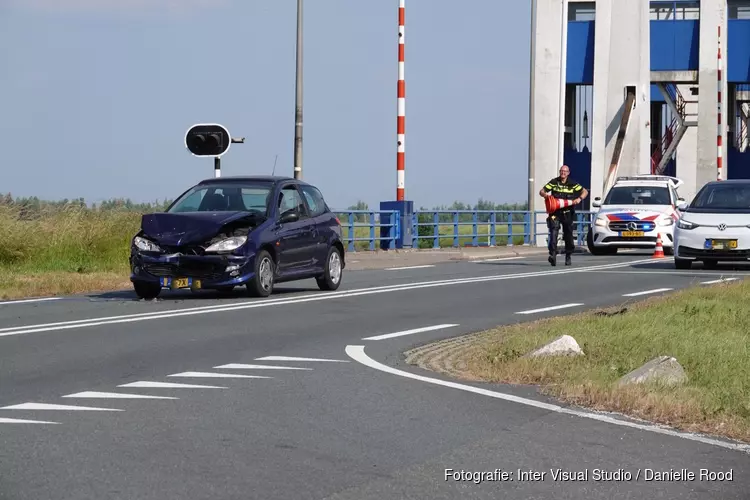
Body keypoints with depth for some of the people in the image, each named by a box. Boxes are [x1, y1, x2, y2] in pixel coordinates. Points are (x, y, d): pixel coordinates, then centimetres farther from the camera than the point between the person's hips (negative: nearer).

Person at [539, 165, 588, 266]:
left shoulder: (572, 184, 4)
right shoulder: (554, 182, 3)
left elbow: (585, 191, 7)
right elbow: (541, 191, 3)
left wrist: (579, 199, -13)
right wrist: (545, 194, -21)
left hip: (568, 213, 1)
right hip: (555, 212, -1)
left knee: (568, 235, 10)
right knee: (553, 232, -20)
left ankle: (568, 257, 26)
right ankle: (553, 255, -28)